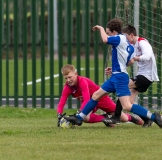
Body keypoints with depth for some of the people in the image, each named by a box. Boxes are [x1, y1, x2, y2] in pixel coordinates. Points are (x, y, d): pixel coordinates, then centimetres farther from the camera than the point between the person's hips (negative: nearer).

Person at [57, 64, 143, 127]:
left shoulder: (82, 81, -33)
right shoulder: (67, 87, -17)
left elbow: (86, 100, -39)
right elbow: (61, 104, -21)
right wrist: (59, 116, -39)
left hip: (101, 98, -4)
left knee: (124, 119, -2)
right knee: (85, 118, -30)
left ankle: (131, 117, 36)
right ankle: (104, 118, -3)